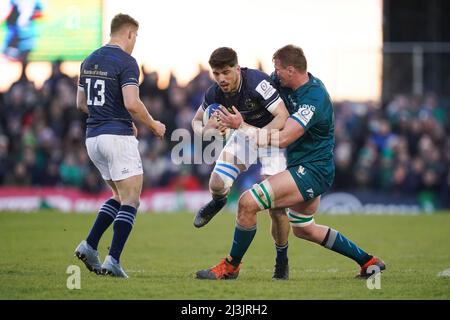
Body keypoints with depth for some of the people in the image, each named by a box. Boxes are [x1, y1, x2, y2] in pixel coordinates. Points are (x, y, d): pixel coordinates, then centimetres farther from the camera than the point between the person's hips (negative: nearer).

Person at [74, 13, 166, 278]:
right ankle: (113, 260, -12)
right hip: (118, 137, -8)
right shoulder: (126, 62, -11)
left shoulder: (89, 61, 13)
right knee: (131, 200, -2)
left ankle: (89, 246, 8)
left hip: (93, 137, 8)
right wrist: (153, 125, -4)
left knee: (120, 196, 19)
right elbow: (132, 104, -21)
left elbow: (81, 103, 19)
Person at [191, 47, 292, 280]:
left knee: (275, 206, -12)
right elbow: (197, 120, 2)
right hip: (244, 134, 5)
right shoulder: (215, 93, -15)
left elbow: (283, 116, -34)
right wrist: (204, 129, -23)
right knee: (217, 185, -14)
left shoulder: (257, 83, -33)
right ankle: (218, 202, 27)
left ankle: (282, 260, 10)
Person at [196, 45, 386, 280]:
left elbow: (283, 139, -31)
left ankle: (230, 267, -3)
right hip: (306, 168, 11)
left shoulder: (313, 100, -24)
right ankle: (368, 262, 31)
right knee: (303, 229, 25)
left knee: (248, 202, -19)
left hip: (311, 171, -11)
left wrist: (242, 126, -29)